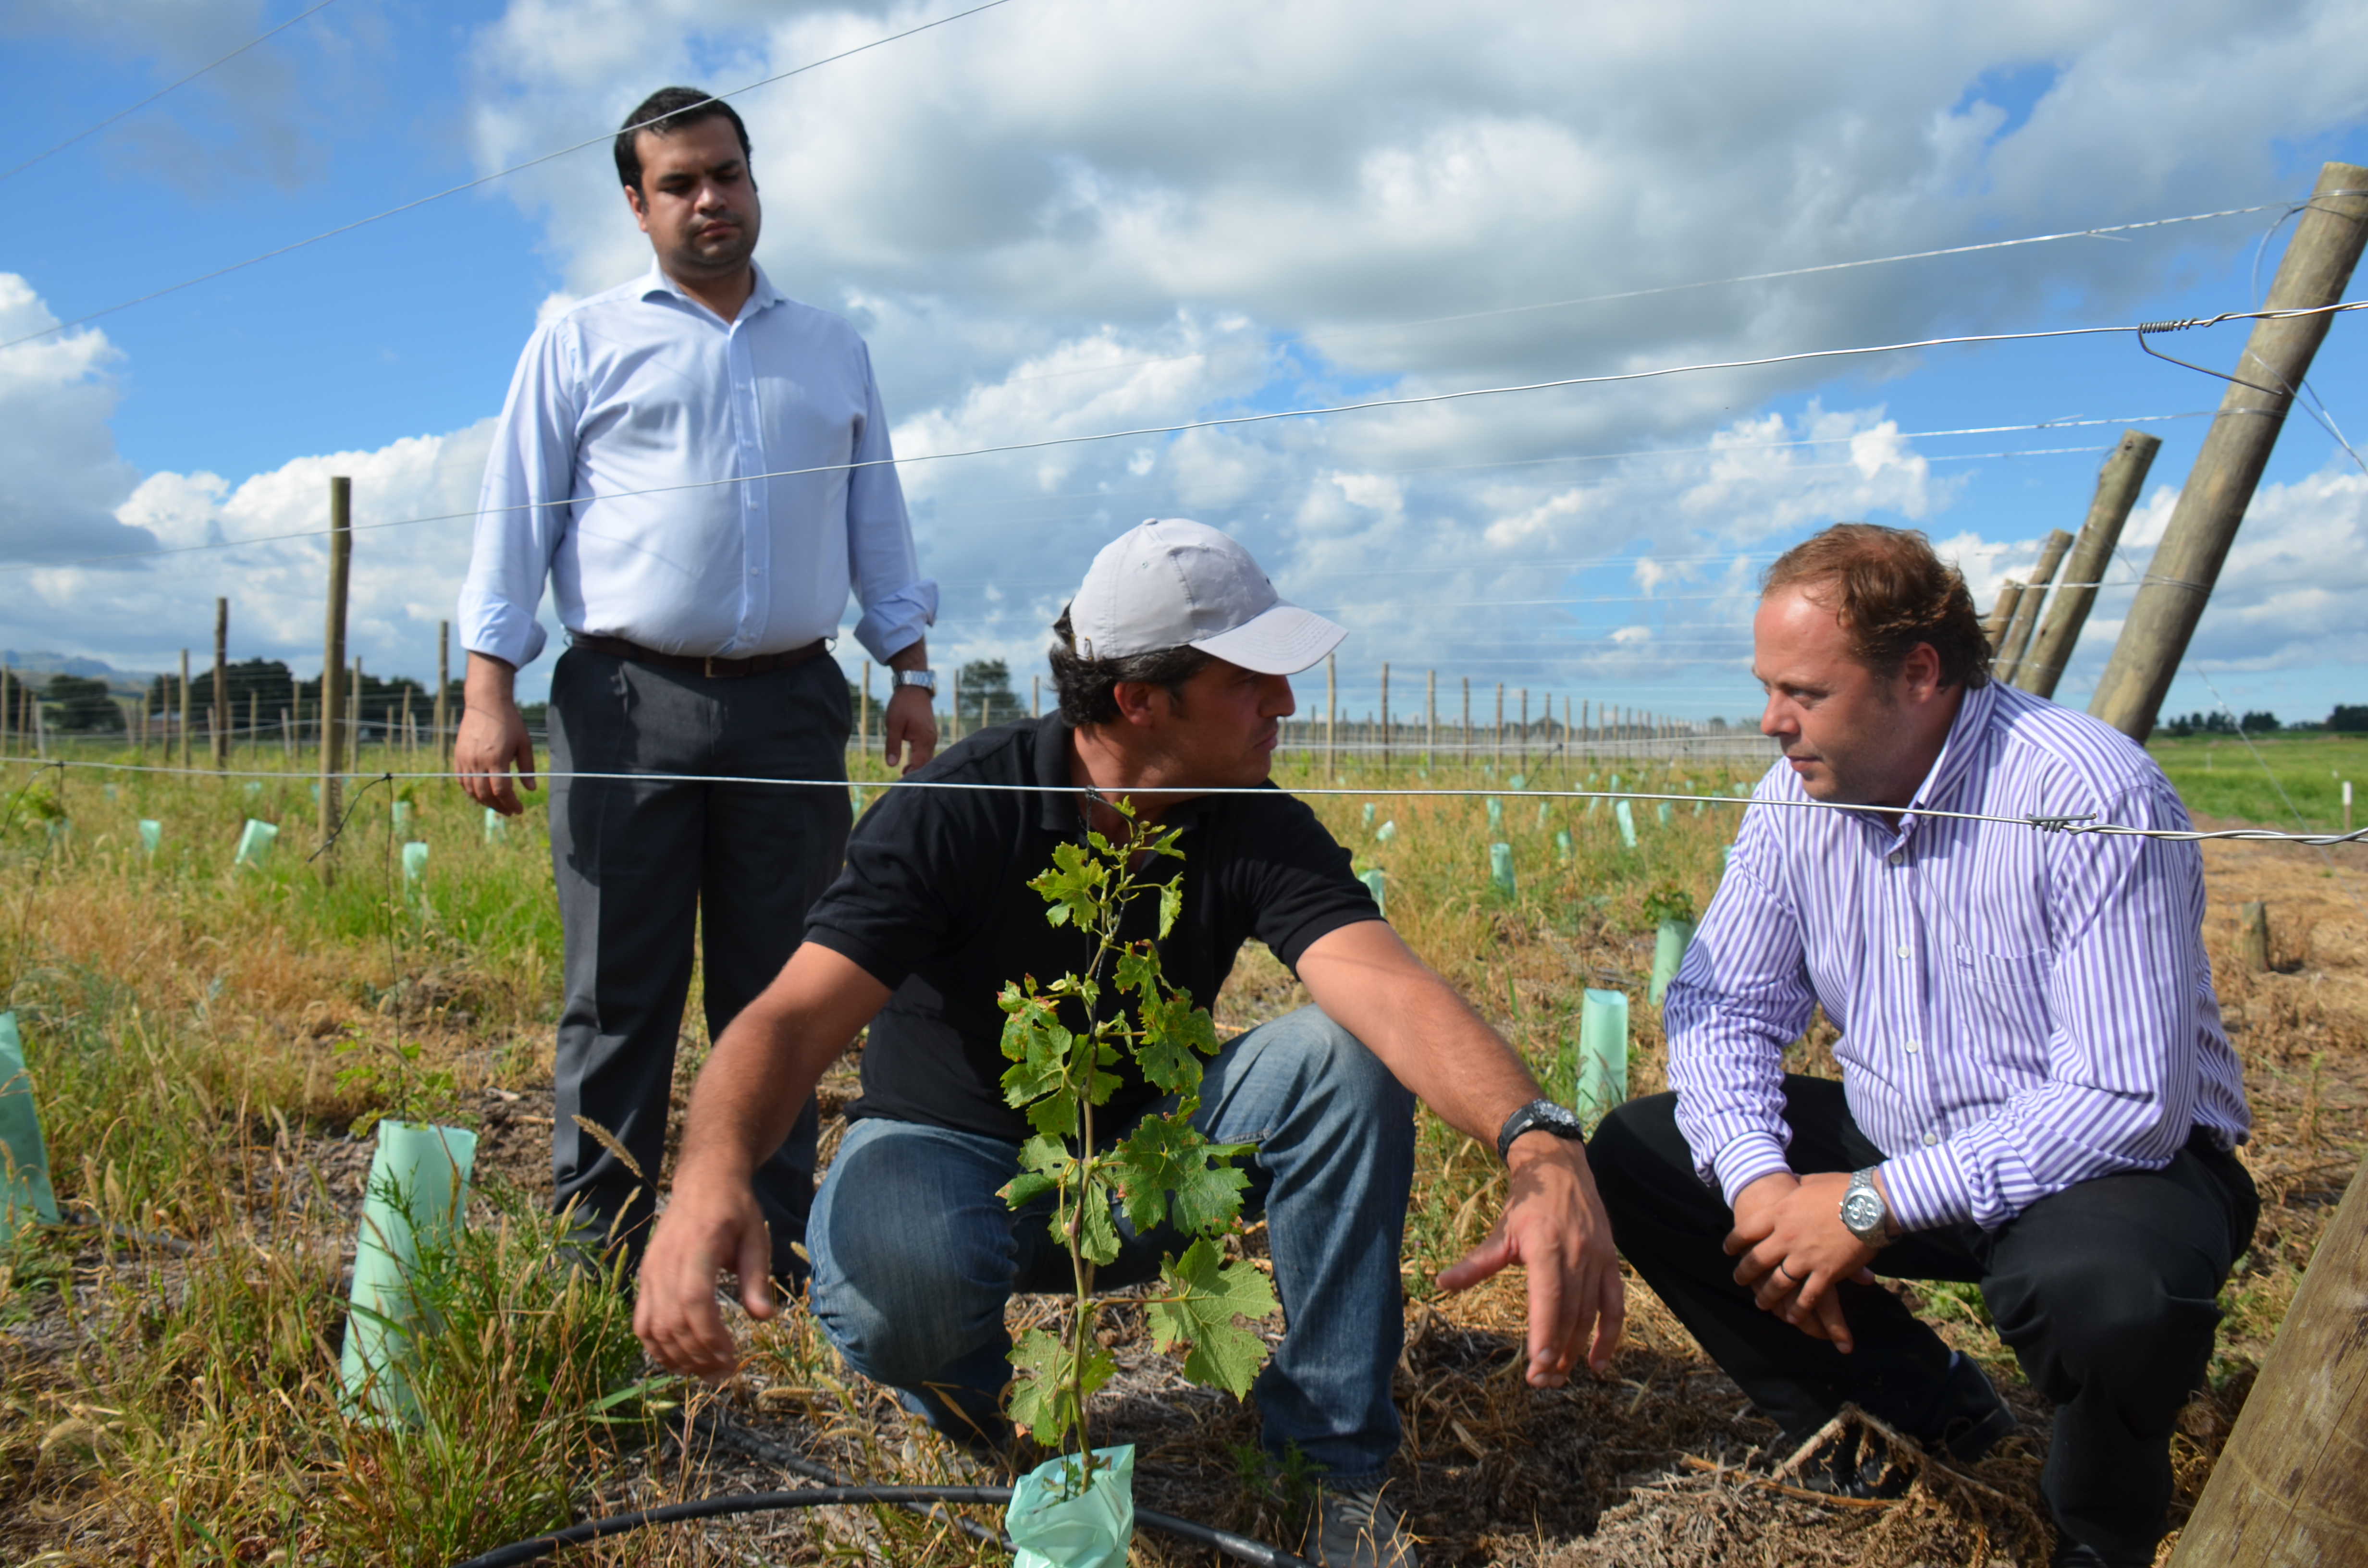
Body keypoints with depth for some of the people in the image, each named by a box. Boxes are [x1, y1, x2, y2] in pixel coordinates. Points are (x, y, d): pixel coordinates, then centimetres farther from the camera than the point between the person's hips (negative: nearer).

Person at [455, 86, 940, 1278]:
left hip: (790, 706, 2)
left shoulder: (834, 353, 19)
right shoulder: (581, 343, 11)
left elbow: (878, 524, 20)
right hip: (629, 703, -2)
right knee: (620, 996, 0)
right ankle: (599, 1253, 9)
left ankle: (775, 1257, 13)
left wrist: (911, 671, 10)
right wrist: (489, 691, -4)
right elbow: (515, 518, 6)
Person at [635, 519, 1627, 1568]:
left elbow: (1387, 988, -31)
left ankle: (1340, 1463, -11)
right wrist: (711, 1180, -53)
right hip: (954, 1151, -2)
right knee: (896, 1271, -39)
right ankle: (968, 1388, 2)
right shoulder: (960, 809, -21)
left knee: (1346, 1056, -23)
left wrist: (1539, 1143, -51)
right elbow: (794, 1019, -30)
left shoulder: (1260, 832, -13)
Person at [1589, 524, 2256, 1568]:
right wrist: (1757, 1177, -19)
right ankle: (1922, 1412, 4)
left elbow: (2128, 1104, -29)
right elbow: (1724, 1002, 0)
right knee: (1634, 1158, -6)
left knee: (2099, 1285, -39)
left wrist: (1874, 1205, -29)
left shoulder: (2094, 797, -25)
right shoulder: (1799, 796, -6)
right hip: (1891, 1140, 6)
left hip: (2118, 1161, -6)